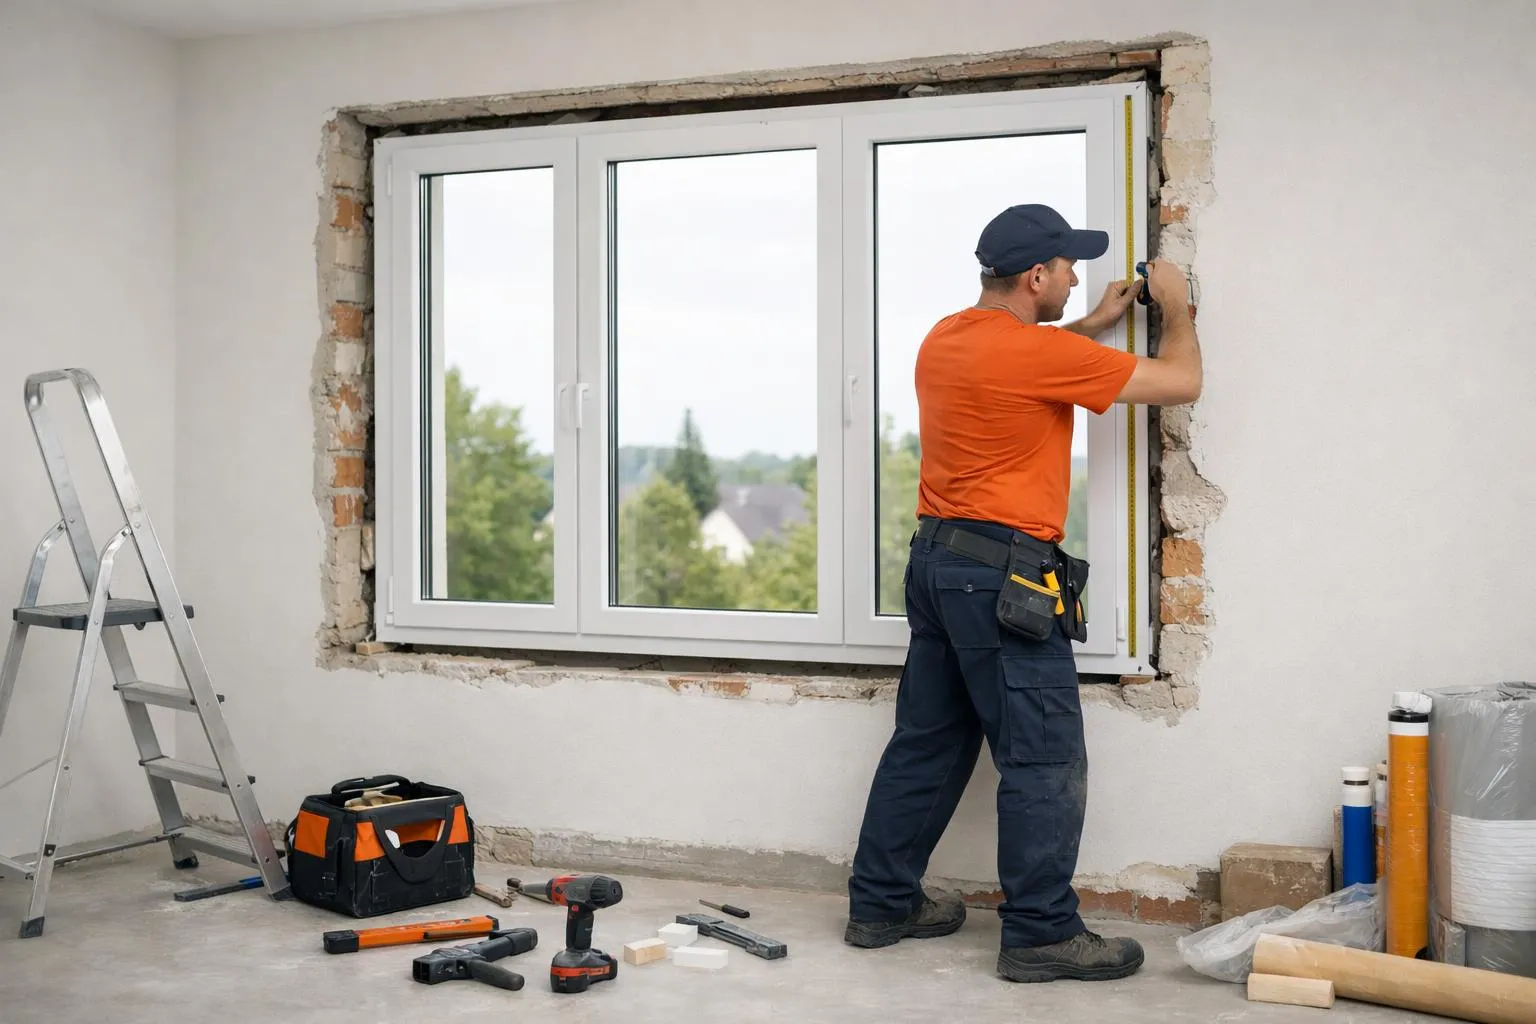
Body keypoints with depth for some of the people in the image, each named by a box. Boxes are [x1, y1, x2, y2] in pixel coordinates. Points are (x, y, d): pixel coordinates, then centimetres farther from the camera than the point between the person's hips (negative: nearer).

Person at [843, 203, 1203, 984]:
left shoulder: (943, 340, 10)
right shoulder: (1041, 352, -15)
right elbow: (1181, 384, -8)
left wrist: (1093, 325, 29)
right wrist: (1177, 310, 9)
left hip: (936, 559, 9)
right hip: (1005, 575, -9)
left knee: (926, 744, 16)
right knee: (1045, 761, -1)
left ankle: (880, 905, 23)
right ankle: (1041, 934, 6)